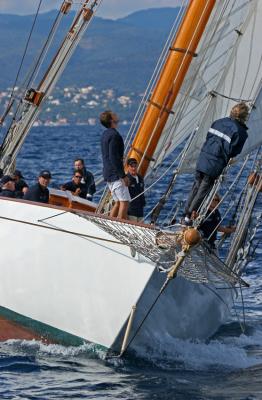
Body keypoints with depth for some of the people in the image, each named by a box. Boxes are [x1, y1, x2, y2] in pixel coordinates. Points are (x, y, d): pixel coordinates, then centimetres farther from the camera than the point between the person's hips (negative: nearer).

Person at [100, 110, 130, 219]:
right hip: (115, 174, -10)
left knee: (118, 202, 14)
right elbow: (114, 157, -21)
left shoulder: (105, 134, 16)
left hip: (108, 173, 10)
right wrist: (123, 175, -19)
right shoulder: (114, 135, -15)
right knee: (124, 202, -10)